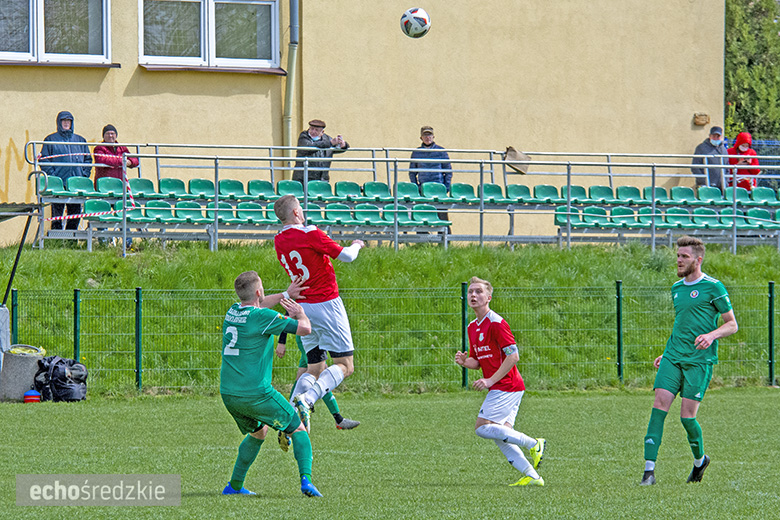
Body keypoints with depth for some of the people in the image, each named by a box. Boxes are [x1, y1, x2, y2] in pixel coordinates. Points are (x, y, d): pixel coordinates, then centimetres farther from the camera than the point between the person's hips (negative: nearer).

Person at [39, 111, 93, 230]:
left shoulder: (80, 140, 17)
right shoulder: (51, 140, 7)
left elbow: (88, 159, 20)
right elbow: (43, 160, 3)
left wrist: (84, 175, 5)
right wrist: (52, 175, -9)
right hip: (58, 183, -3)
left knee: (75, 213, 3)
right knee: (57, 213, -7)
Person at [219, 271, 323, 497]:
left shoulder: (233, 311, 9)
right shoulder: (263, 317, -13)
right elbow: (305, 329, -10)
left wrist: (285, 295, 38)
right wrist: (300, 313, 12)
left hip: (228, 394, 7)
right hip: (257, 392, -7)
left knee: (258, 432, 30)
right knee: (298, 430, 7)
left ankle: (234, 485, 26)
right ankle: (306, 479, -13)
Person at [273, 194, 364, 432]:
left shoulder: (279, 241, 6)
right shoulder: (310, 234, -14)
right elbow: (346, 256, -8)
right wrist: (356, 245, 12)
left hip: (302, 307, 7)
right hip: (327, 303, -7)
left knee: (315, 368, 13)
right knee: (345, 366, -3)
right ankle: (307, 398, -26)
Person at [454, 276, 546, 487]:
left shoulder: (497, 323, -14)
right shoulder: (472, 327, 14)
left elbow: (513, 356, -18)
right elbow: (477, 361, 22)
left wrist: (490, 380, -20)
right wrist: (464, 361, -2)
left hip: (507, 386, -9)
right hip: (499, 388, 9)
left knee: (483, 427, -13)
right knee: (500, 434, 4)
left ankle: (533, 444, -9)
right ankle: (531, 476, 3)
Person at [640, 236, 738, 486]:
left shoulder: (713, 287, -3)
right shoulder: (677, 288, 17)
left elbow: (732, 324, -1)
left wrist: (711, 335, -19)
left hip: (700, 360, -5)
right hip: (673, 358, 5)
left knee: (687, 416, -7)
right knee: (659, 405, -11)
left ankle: (700, 460, 22)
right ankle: (649, 469, -14)